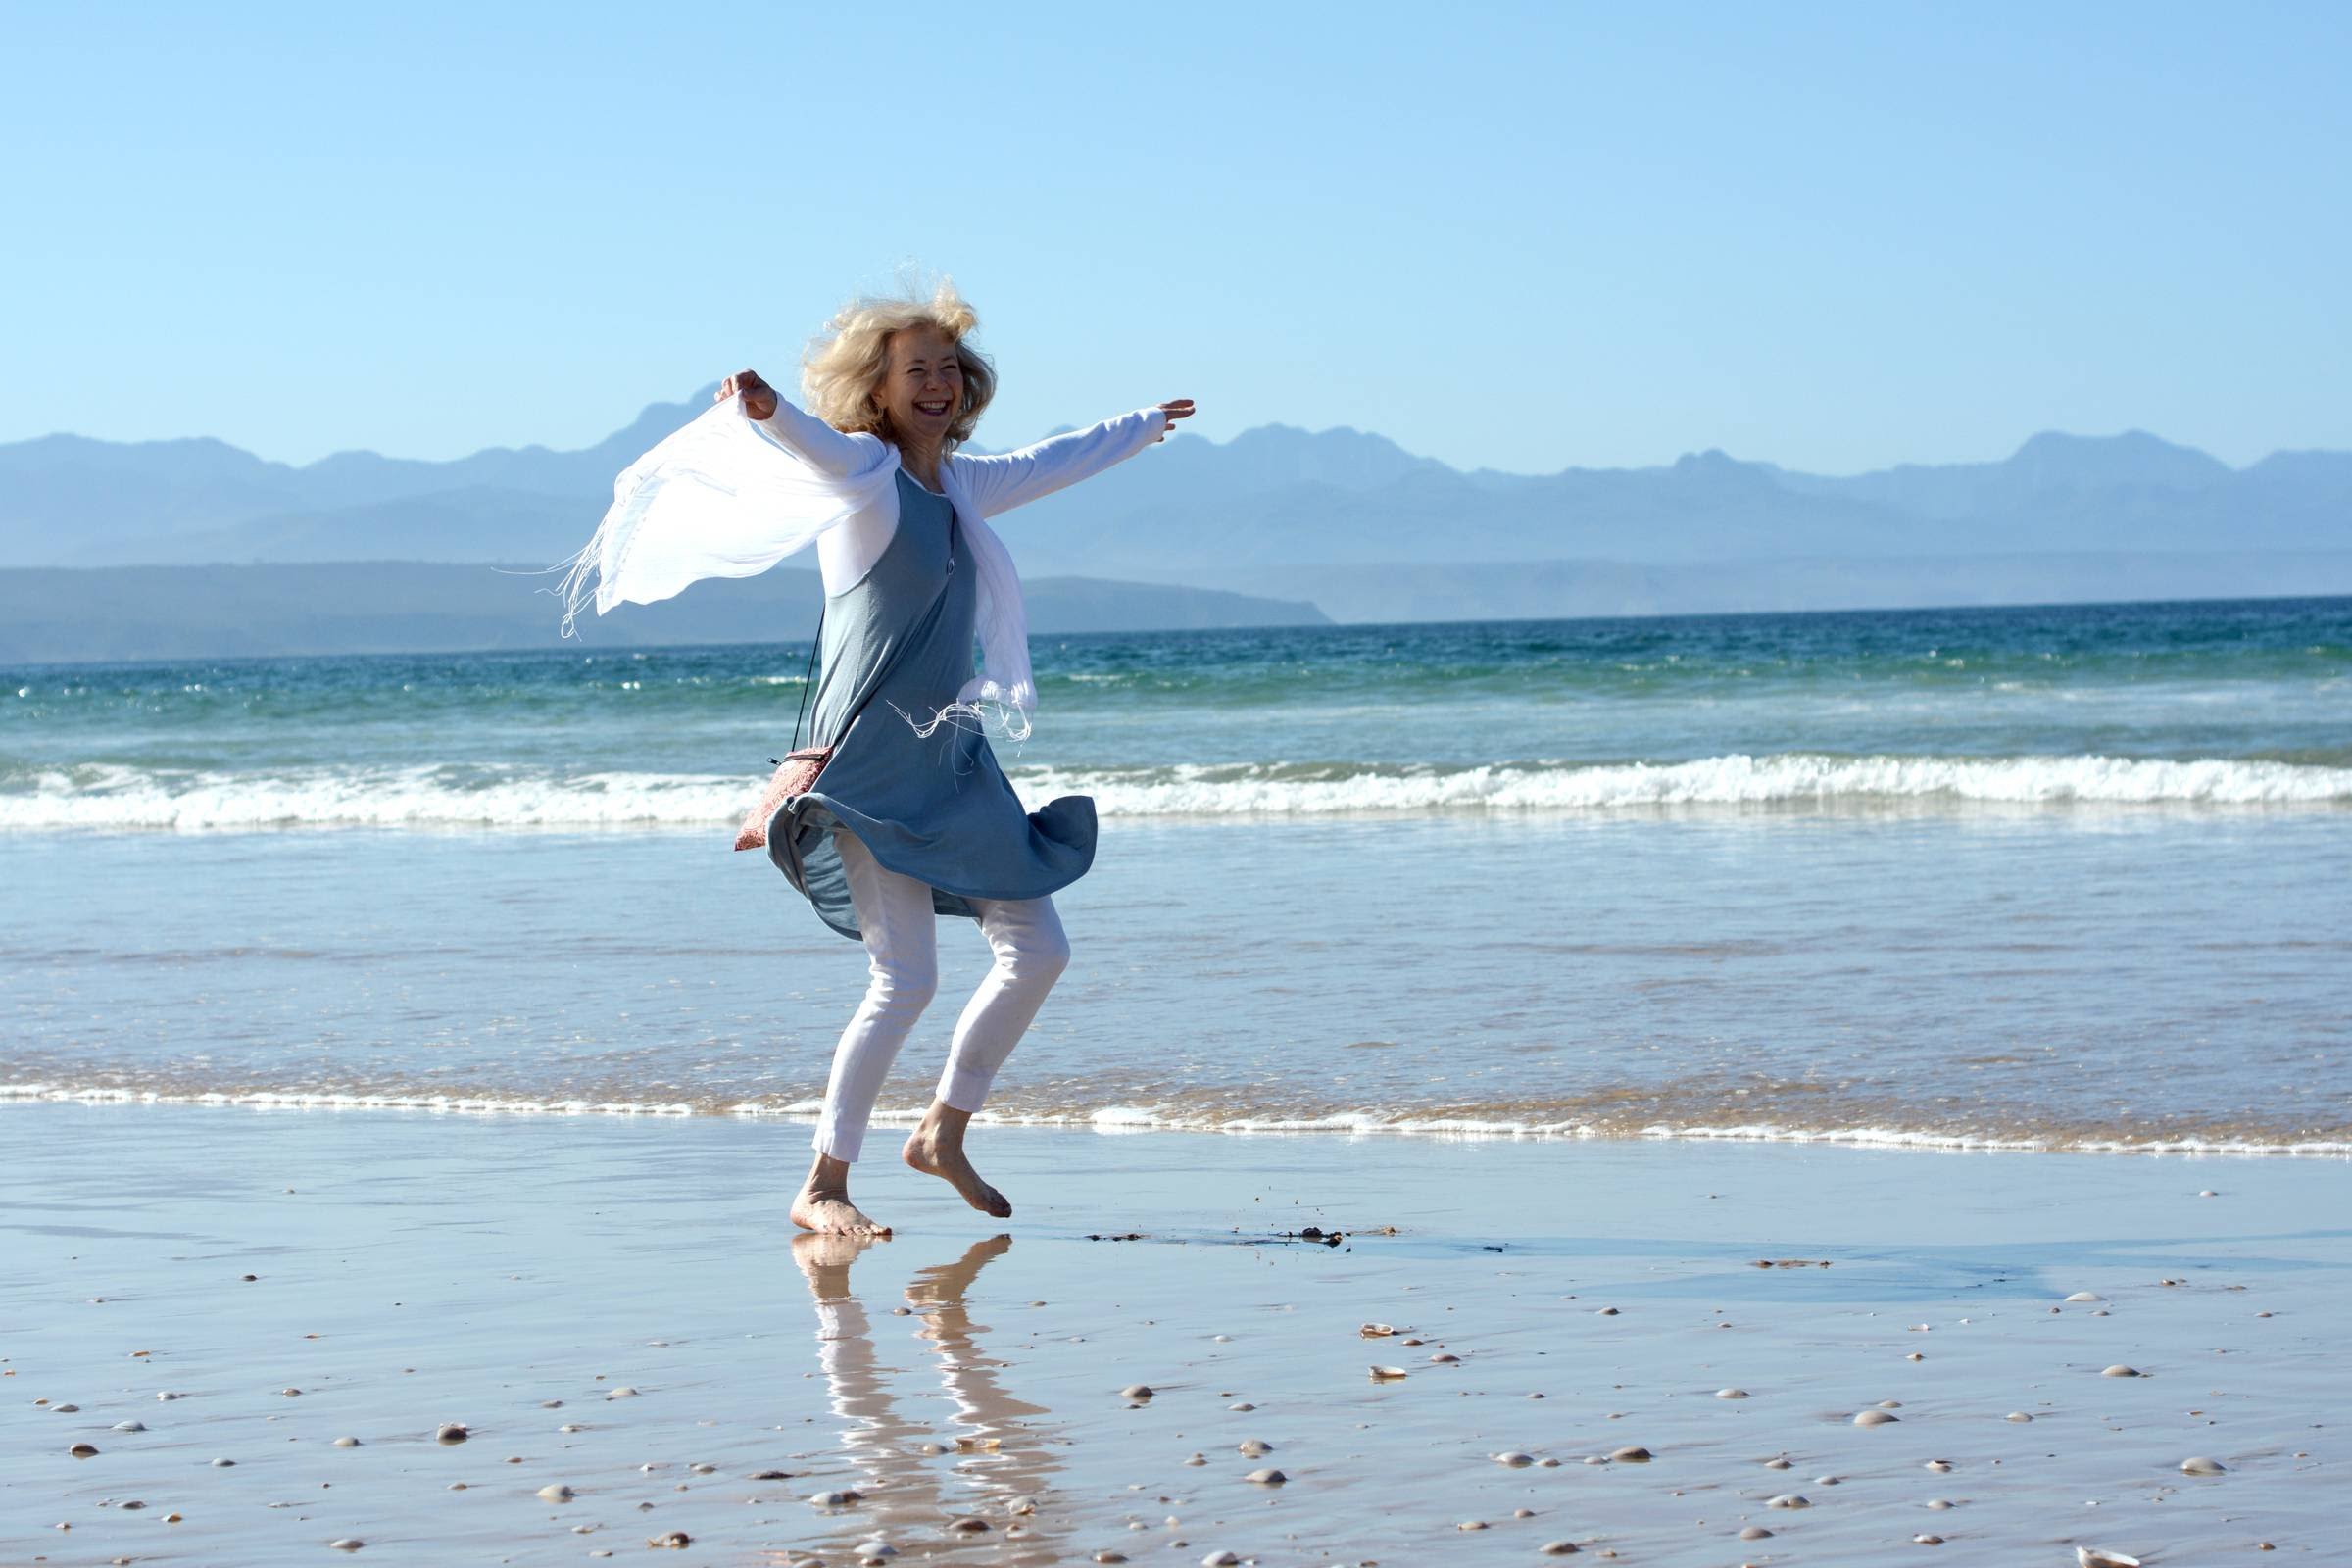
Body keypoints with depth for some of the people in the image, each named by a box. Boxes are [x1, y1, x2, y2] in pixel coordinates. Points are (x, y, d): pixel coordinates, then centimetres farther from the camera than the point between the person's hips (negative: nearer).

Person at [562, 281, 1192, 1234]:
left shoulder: (961, 484, 13)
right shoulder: (864, 475, -10)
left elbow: (1054, 463, 32)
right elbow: (817, 444, -33)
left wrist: (1146, 427, 48)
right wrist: (768, 413, -56)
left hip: (952, 759, 9)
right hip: (872, 763, -9)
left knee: (1037, 950, 10)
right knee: (906, 979, -13)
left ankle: (943, 1133, 26)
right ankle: (820, 1188, -2)